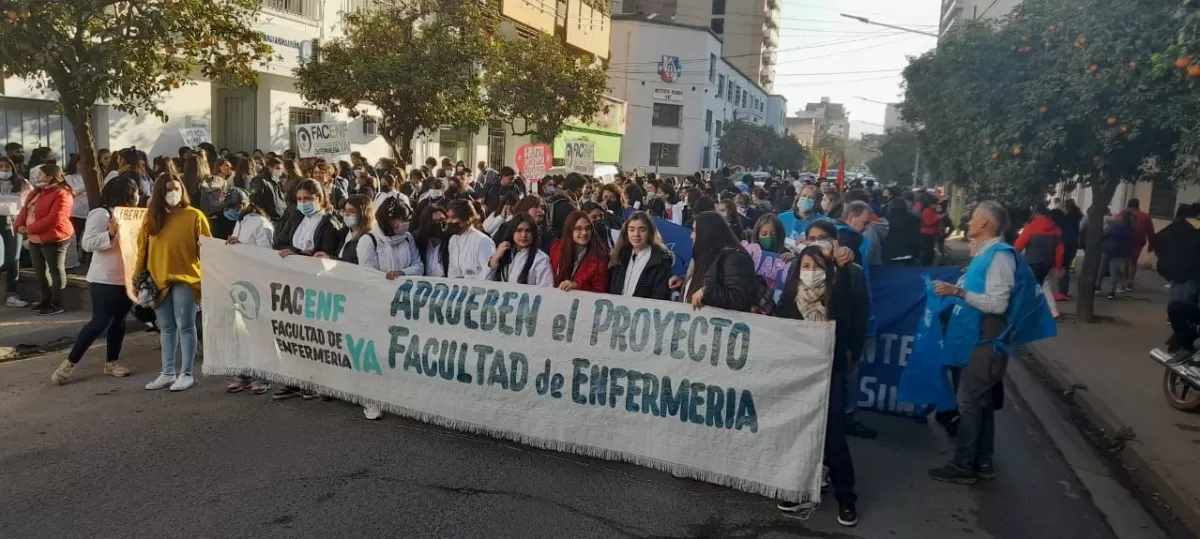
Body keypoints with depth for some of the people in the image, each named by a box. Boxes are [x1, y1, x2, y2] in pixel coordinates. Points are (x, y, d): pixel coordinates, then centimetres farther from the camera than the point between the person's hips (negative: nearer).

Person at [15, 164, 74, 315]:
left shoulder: (61, 194, -15)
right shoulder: (36, 192, 16)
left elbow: (54, 219, -22)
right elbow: (25, 209, 16)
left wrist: (30, 228, -17)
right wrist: (20, 225, -4)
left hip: (53, 240, -10)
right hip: (35, 240, 10)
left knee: (56, 271, -1)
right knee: (40, 271, 16)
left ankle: (57, 305, 5)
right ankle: (46, 301, 28)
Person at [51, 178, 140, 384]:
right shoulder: (101, 214, -11)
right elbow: (87, 243, -18)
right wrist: (110, 234, -29)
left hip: (125, 278, 8)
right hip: (104, 280, -8)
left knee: (119, 321, 12)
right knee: (100, 322, -10)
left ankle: (111, 362, 22)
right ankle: (69, 362, 1)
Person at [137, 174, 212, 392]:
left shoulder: (194, 216, -5)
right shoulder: (152, 216, 8)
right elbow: (143, 249, 11)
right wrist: (139, 277, 9)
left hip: (185, 279, -5)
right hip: (158, 279, 5)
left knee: (185, 326, -1)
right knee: (166, 328, 12)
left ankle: (186, 374, 7)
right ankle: (168, 373, 21)